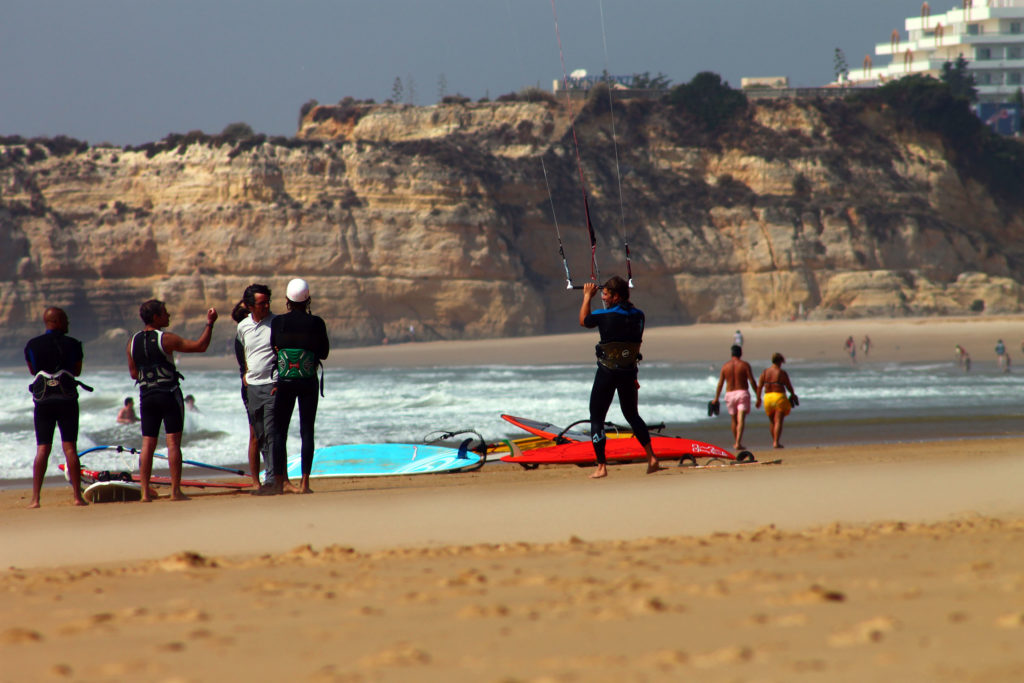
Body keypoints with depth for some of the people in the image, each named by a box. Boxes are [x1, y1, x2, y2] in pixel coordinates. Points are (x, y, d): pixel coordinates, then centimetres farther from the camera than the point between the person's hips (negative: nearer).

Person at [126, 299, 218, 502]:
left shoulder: (133, 342, 5)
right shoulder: (165, 339, -10)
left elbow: (133, 373, 12)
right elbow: (200, 346, -9)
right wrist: (209, 324, 1)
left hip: (146, 397, 5)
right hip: (169, 394, -5)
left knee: (147, 444, 6)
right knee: (173, 442, -2)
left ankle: (145, 492, 1)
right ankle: (175, 491, -4)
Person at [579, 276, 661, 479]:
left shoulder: (606, 316, -13)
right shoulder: (638, 316, -1)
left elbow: (583, 321, 6)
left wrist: (587, 296, 14)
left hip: (607, 371, -5)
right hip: (629, 373, 5)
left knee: (596, 418, 5)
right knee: (632, 415, 22)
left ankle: (601, 466, 0)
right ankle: (651, 458, 12)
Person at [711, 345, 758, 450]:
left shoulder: (725, 366, 5)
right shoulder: (745, 365, -3)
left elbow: (720, 384, 5)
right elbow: (752, 382, -7)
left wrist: (716, 398, 13)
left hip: (730, 394, 3)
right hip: (742, 393, -3)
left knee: (734, 420, 17)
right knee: (741, 420, -10)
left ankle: (736, 442, 29)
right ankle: (738, 443, -24)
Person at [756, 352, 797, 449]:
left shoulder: (765, 372, 2)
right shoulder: (782, 373, -9)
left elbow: (759, 386, -1)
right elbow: (789, 386, -3)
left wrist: (758, 399, 6)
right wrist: (793, 395, 17)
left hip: (768, 397, 5)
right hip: (779, 397, -5)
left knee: (772, 421, 19)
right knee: (778, 421, -5)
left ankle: (774, 441, 27)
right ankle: (776, 442, -15)